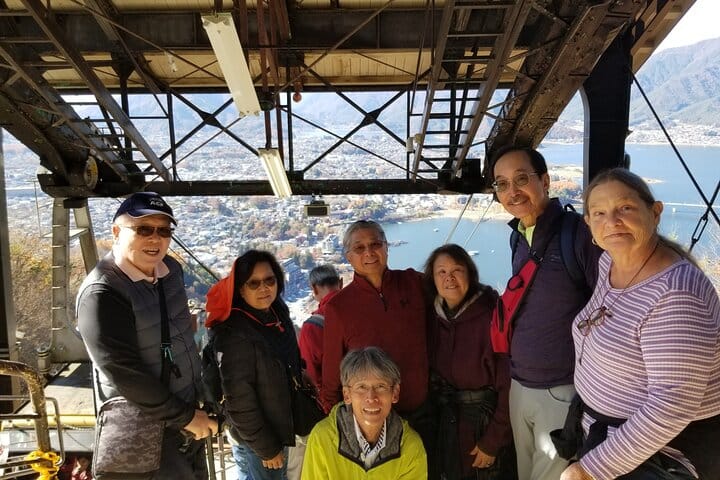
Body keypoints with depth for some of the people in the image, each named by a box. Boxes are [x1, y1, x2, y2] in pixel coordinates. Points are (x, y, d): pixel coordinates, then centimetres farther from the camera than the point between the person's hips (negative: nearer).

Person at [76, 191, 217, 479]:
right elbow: (124, 373, -25)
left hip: (188, 407, 8)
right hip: (144, 422, -7)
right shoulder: (102, 294, -24)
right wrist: (183, 416, -18)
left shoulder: (171, 269, -1)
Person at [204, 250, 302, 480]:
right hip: (258, 435, -7)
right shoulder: (234, 334, -27)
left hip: (281, 423, 7)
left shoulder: (278, 312, -5)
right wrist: (267, 448, -17)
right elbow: (239, 401, -23)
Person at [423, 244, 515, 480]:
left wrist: (492, 442, -15)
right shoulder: (432, 317, -3)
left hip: (485, 424, -4)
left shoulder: (492, 316, -19)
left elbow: (508, 385, -18)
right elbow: (428, 373, 4)